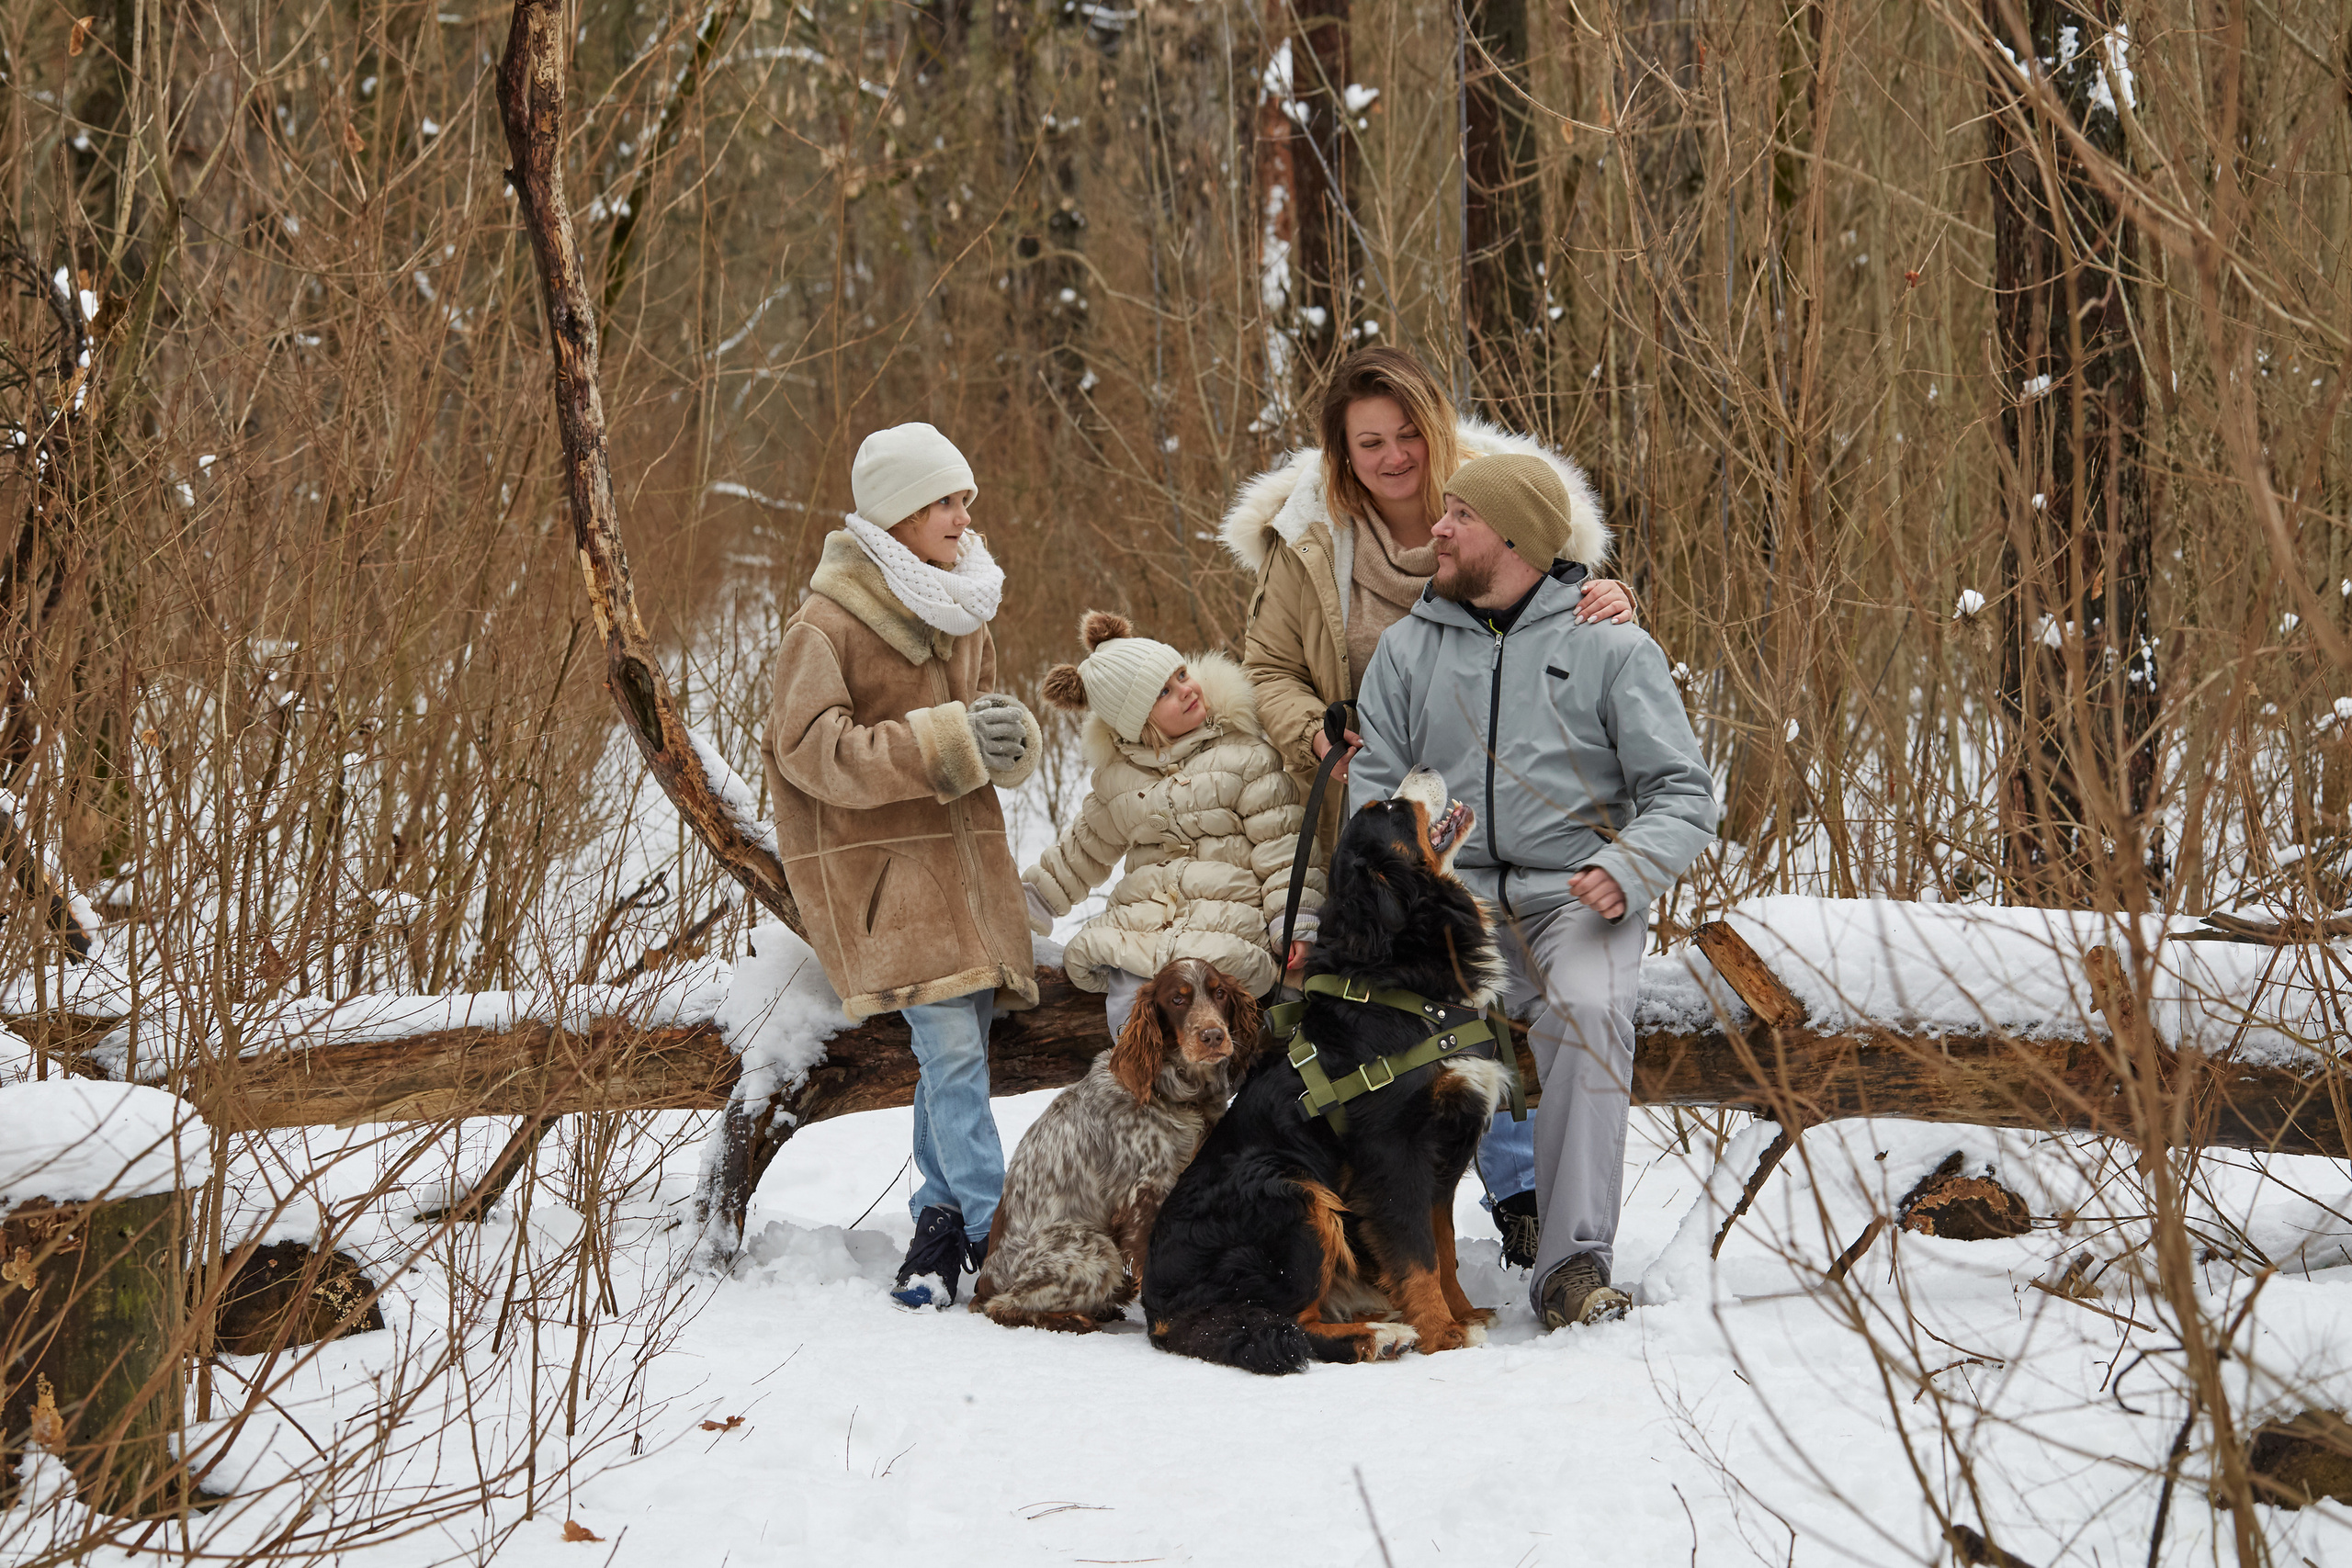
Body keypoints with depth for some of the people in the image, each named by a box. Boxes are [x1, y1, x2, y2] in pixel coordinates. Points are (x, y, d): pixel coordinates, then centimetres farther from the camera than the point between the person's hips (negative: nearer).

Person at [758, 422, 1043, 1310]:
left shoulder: (961, 614, 13)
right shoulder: (827, 623, -10)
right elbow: (814, 751, -17)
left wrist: (1006, 735, -4)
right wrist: (945, 742, -23)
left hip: (961, 853, 7)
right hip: (878, 860, -7)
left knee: (957, 1042, 7)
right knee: (951, 1044, -15)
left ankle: (942, 1218, 20)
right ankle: (997, 1239, -12)